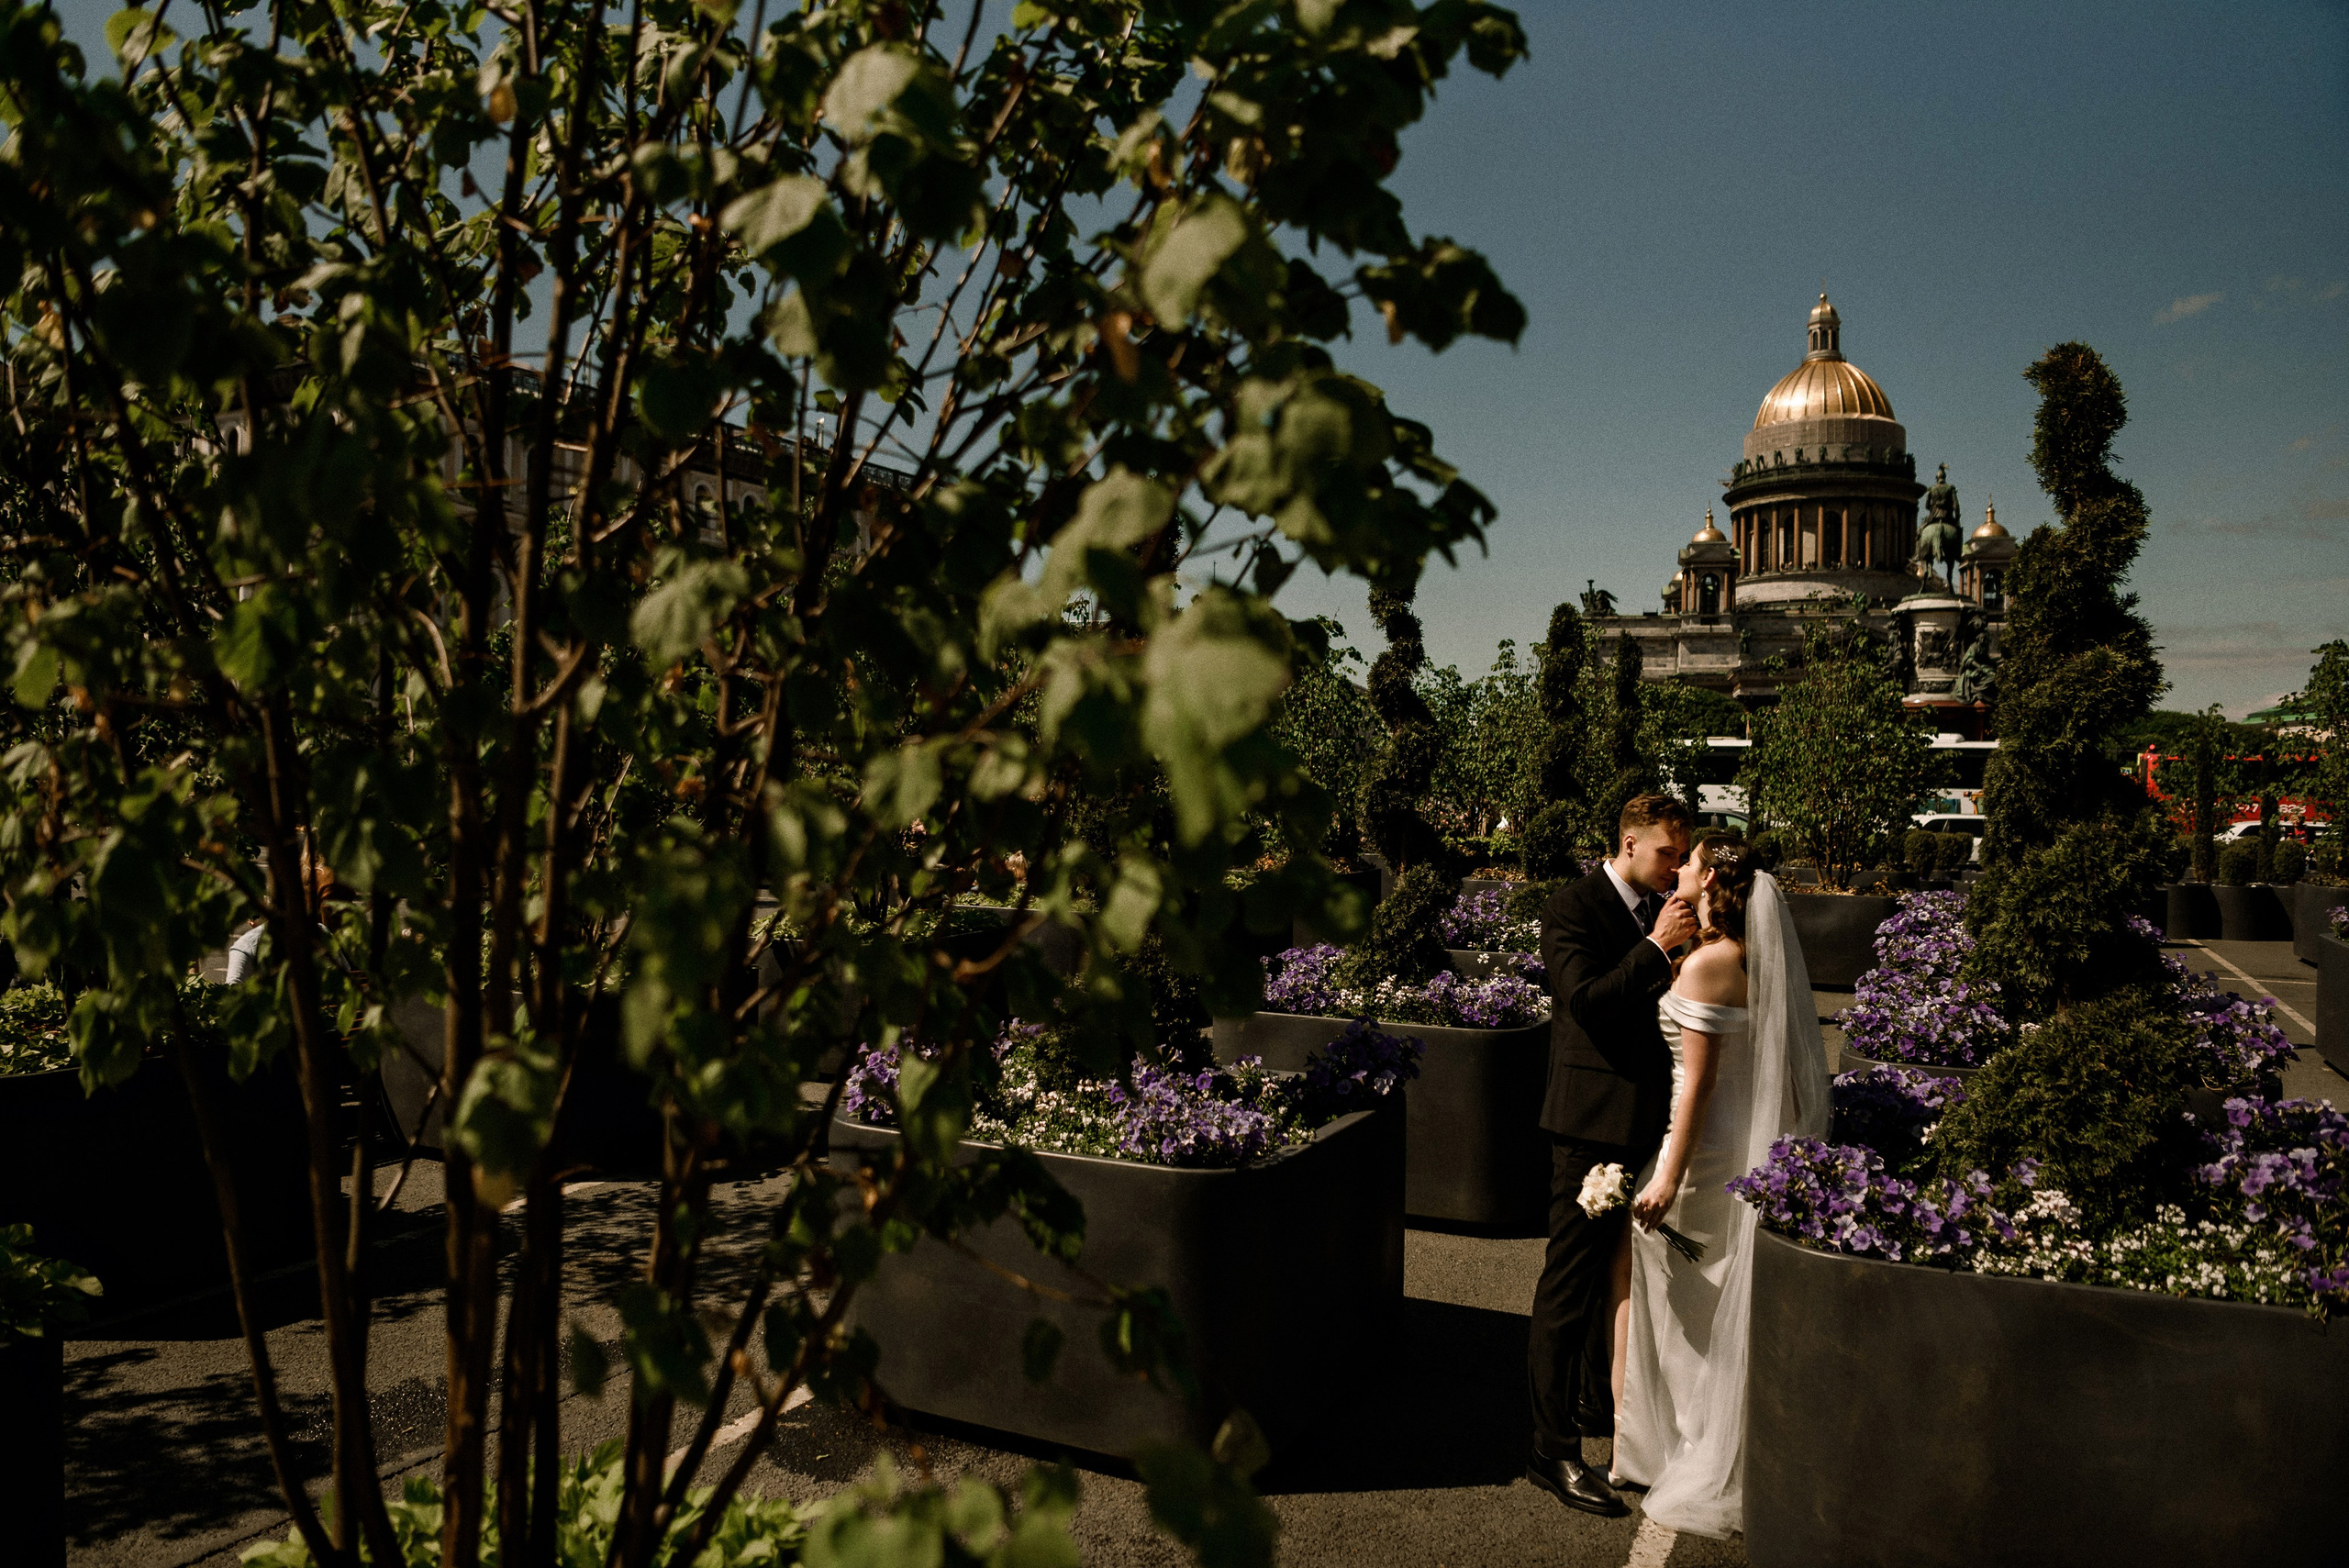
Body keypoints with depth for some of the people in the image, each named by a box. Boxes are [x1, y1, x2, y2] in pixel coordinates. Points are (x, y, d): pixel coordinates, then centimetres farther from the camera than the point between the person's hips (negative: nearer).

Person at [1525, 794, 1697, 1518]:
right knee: (1572, 1281, -2)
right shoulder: (1572, 907, -10)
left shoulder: (1661, 910, 12)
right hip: (1594, 1119, -8)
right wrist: (1656, 946, -20)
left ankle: (1598, 1403, 38)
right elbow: (1585, 998, -22)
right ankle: (1553, 1448, 5)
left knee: (1620, 1270, 20)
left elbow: (1670, 997, 17)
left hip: (1648, 1117, 8)